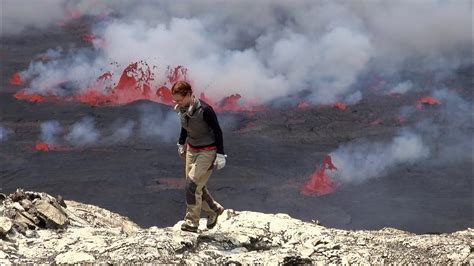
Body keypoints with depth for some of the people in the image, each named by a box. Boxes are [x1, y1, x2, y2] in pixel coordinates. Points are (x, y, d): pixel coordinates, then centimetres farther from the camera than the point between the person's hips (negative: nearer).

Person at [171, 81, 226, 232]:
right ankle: (214, 210, 33)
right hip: (192, 149, 7)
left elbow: (218, 131, -17)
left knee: (193, 184, -13)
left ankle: (192, 222, -4)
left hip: (208, 151, -7)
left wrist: (220, 154, -17)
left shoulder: (204, 110, -27)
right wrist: (181, 143, 20)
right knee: (197, 186, 11)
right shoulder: (181, 109, -7)